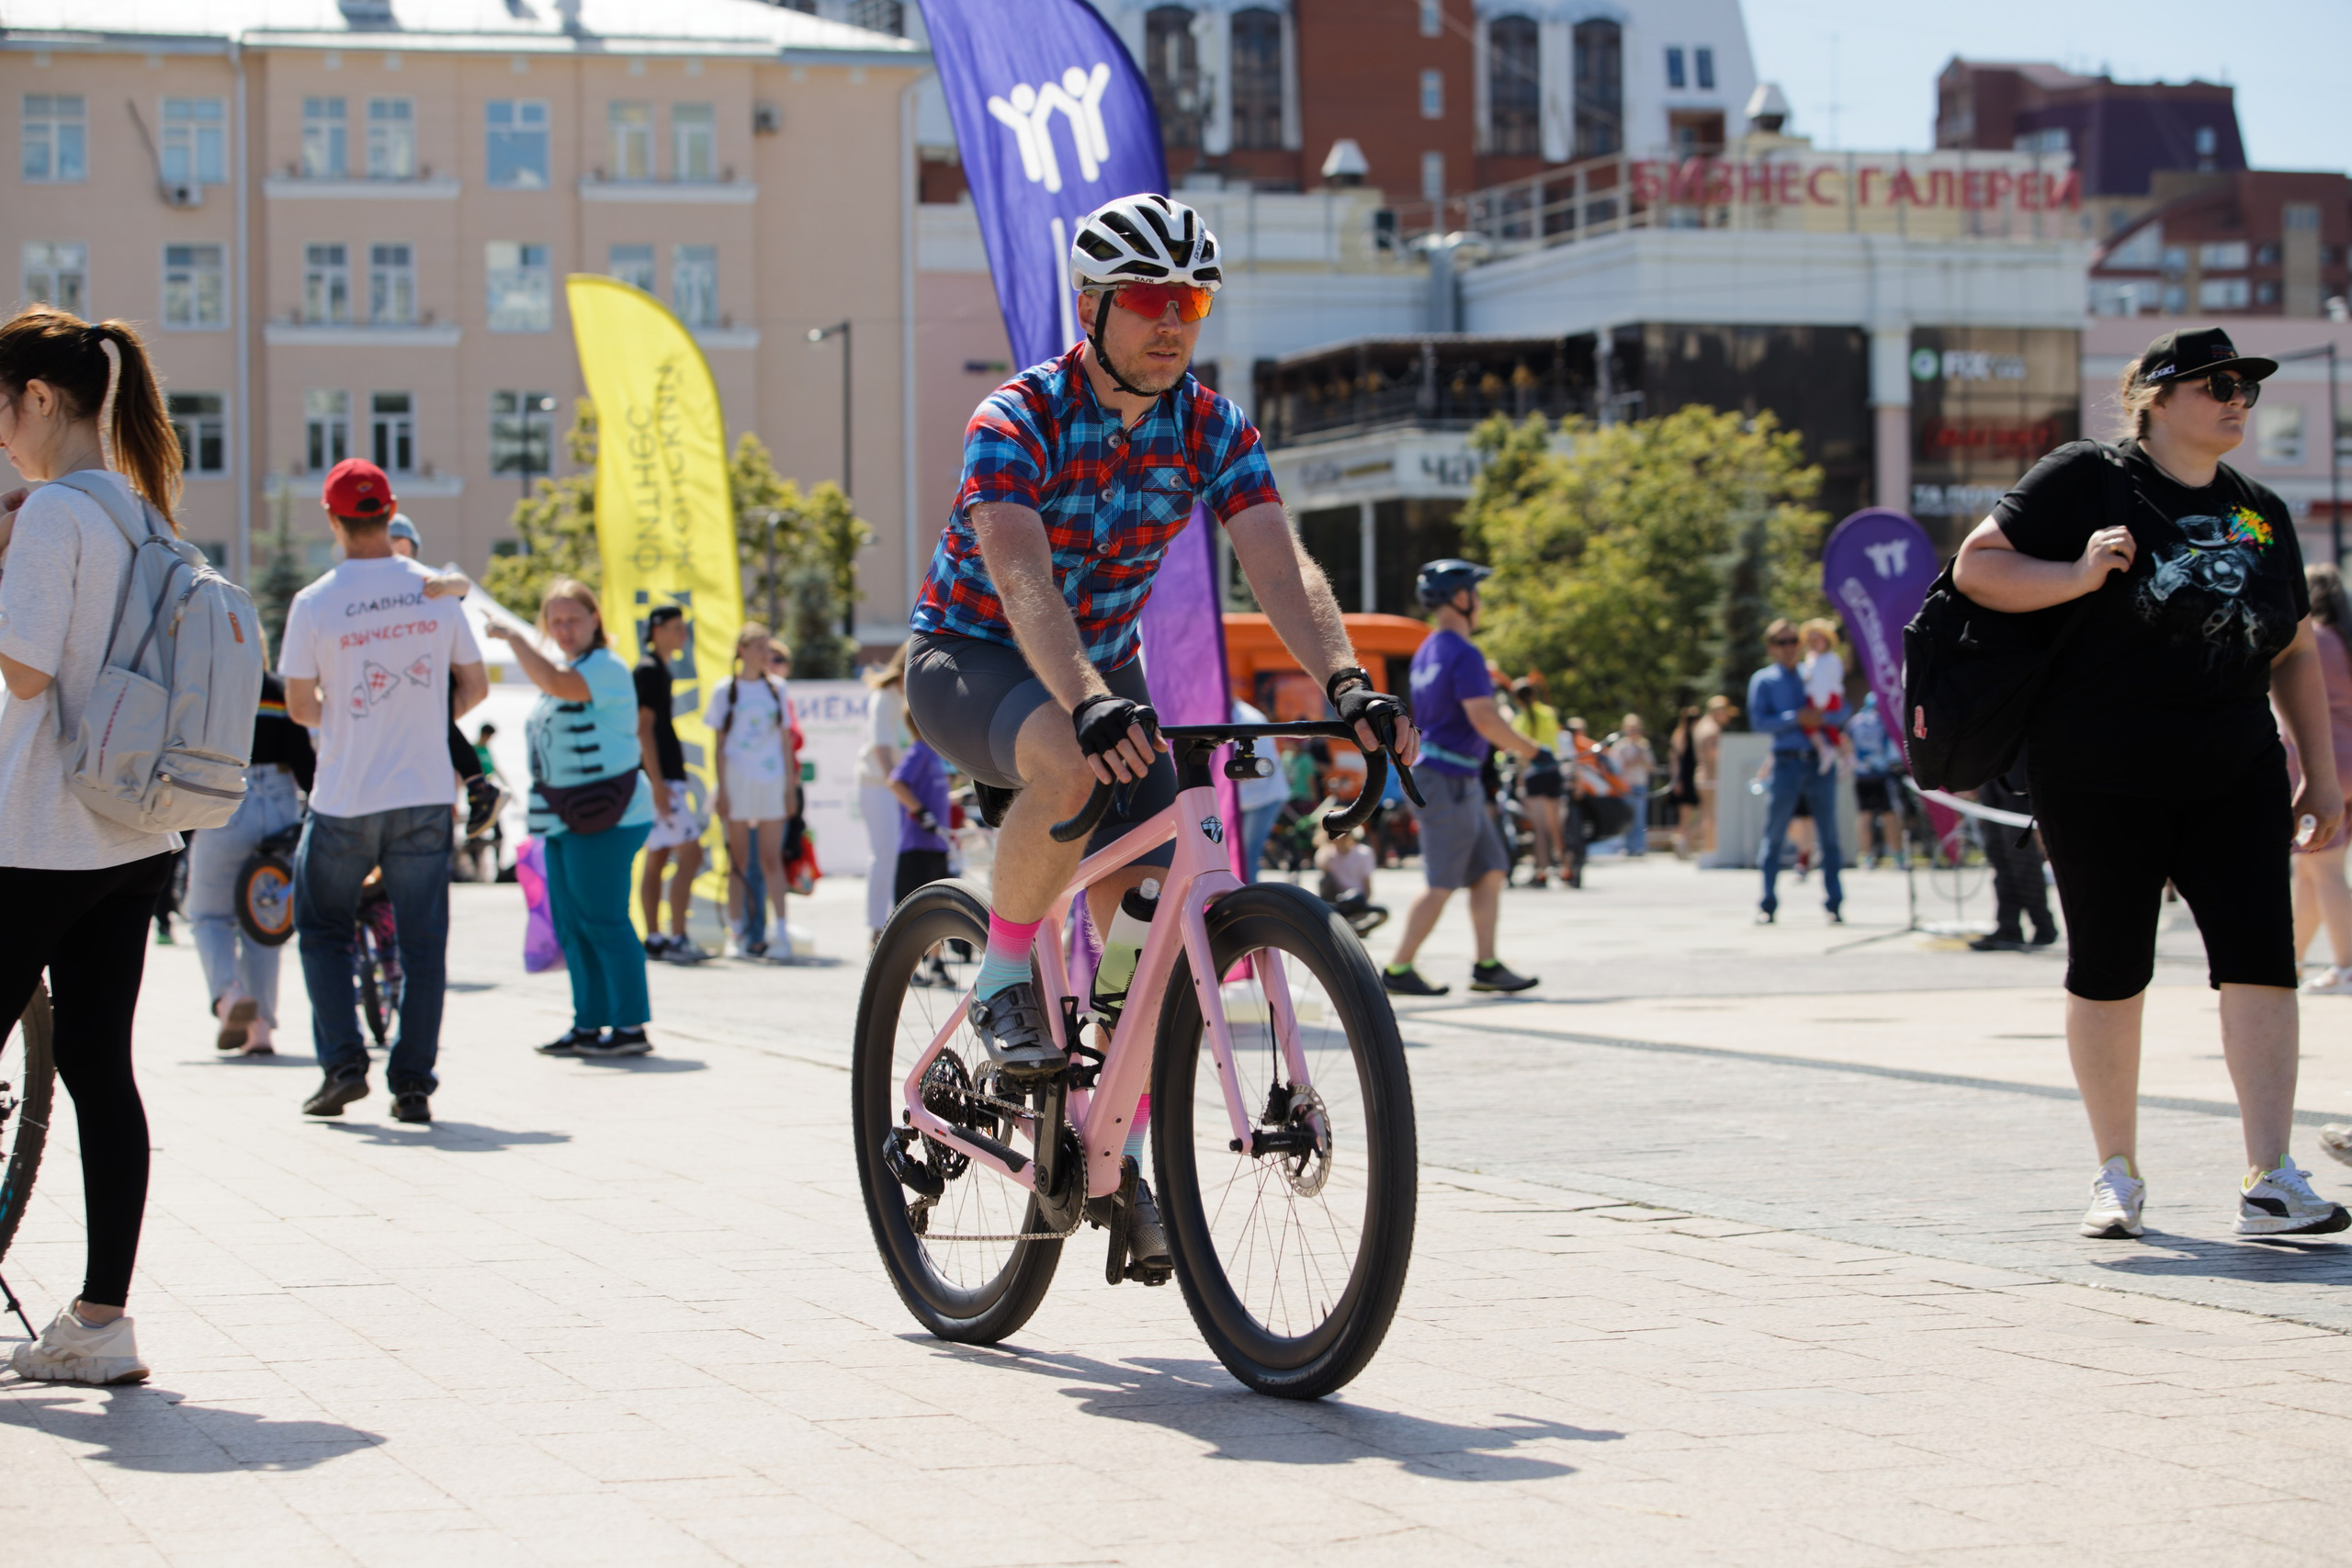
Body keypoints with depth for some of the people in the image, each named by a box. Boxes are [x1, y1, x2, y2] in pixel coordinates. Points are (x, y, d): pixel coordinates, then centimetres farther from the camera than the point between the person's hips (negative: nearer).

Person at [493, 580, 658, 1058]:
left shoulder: (606, 668, -12)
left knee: (602, 919, -9)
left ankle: (631, 1027, -3)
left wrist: (513, 637, -24)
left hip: (605, 818, -10)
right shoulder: (564, 671, 18)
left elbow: (556, 684, -31)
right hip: (563, 818, 10)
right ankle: (589, 1024, 18)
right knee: (570, 923, 11)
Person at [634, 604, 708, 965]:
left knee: (656, 859, 8)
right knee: (690, 854, -12)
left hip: (666, 777, 10)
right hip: (660, 778, -10)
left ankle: (653, 939, 9)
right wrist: (658, 783, -21)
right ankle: (677, 939, -13)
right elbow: (643, 728, -17)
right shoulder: (648, 670, -11)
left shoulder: (659, 670, 19)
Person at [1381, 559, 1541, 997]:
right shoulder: (1463, 654, -15)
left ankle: (1487, 966, 9)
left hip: (1461, 780, 10)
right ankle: (1398, 969, -3)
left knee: (1491, 871, 10)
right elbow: (1484, 719, -22)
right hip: (1449, 779, -10)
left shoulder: (1427, 651, 16)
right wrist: (1533, 751, -13)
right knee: (1442, 884, -6)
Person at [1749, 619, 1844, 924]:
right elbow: (1759, 721, -4)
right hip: (1787, 763, -2)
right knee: (1775, 835, -1)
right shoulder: (1763, 680, 7)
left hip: (1820, 762, 2)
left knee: (1828, 835, 1)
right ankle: (1768, 905, 6)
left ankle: (1834, 904, 4)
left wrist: (1824, 715, -7)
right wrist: (1797, 718, -14)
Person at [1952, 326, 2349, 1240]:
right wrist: (2078, 575, -22)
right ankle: (2117, 1174, 18)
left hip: (2232, 779, 4)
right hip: (2101, 779, -4)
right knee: (2109, 968, 4)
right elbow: (1976, 568, -7)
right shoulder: (2087, 480, -4)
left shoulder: (2261, 515, 13)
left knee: (2261, 955, -8)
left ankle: (2270, 1182, -7)